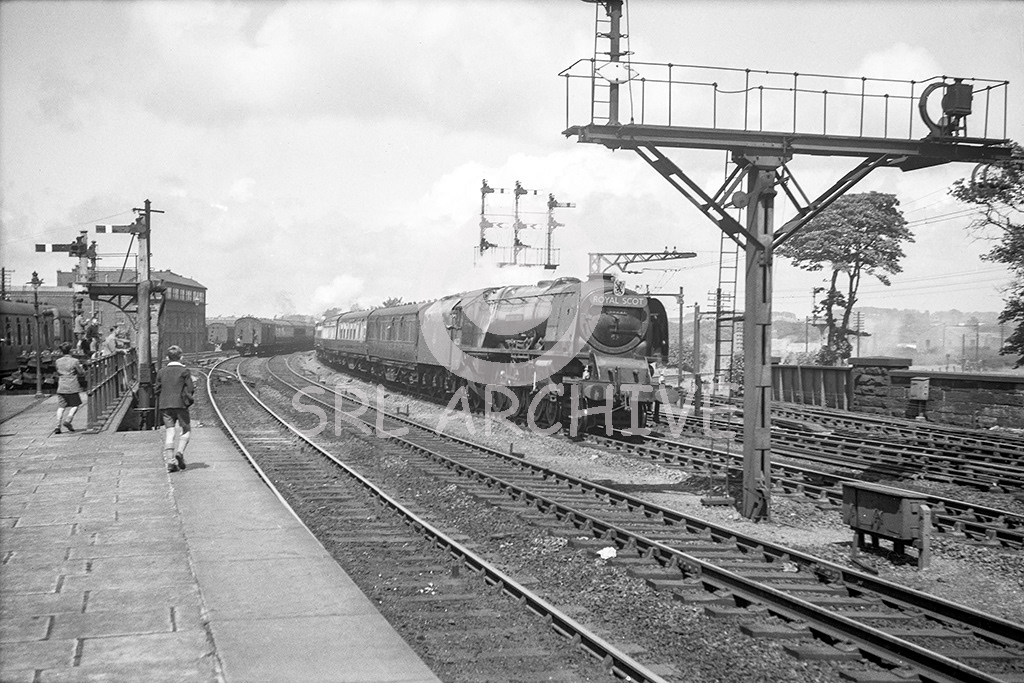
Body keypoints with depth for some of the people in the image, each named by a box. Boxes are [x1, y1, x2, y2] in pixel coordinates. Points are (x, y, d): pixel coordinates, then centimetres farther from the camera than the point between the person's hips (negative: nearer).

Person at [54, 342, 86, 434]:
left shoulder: (58, 361, 5)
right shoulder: (74, 361, -9)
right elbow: (82, 373, -1)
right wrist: (81, 368, 18)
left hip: (61, 388, 4)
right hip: (72, 388, -4)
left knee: (61, 407, 5)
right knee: (75, 405, 10)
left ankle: (58, 426, -4)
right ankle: (68, 420, -9)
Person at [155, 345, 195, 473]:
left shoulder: (161, 372, 8)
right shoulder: (184, 371, -2)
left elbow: (157, 389, 10)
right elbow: (190, 388, -5)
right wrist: (189, 399, 13)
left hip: (165, 405, 3)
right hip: (180, 404, -3)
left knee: (169, 432, 2)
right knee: (186, 430, 10)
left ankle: (169, 460, -6)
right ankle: (180, 451, -12)